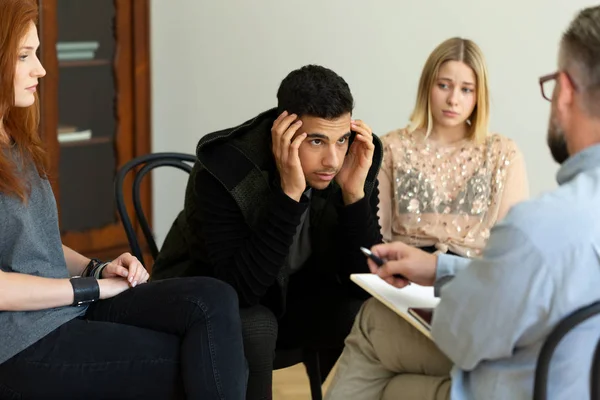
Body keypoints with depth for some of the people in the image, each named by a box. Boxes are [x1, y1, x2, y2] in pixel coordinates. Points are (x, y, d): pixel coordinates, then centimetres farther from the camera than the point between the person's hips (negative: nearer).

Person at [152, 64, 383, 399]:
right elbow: (242, 287, -36)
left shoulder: (357, 162, -17)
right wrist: (289, 193, -43)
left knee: (364, 316, -24)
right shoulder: (225, 167, -29)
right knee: (254, 326, -34)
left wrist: (354, 192, -30)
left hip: (293, 295, 3)